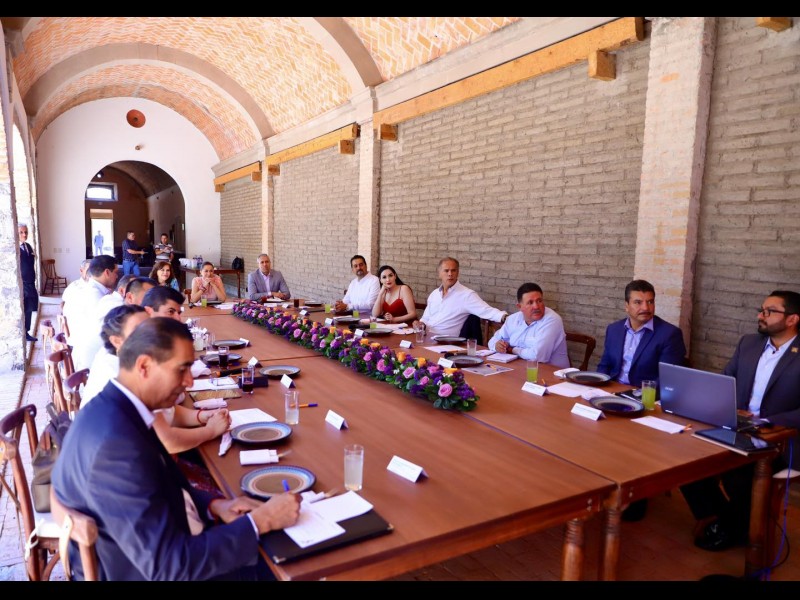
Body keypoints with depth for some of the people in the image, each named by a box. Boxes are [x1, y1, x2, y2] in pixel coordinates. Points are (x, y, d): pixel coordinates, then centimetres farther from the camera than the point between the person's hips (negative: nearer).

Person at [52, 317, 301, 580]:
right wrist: (261, 521, -24)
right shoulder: (116, 442, -33)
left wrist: (214, 505, -5)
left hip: (149, 552, 8)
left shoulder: (114, 411, -4)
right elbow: (167, 566, -31)